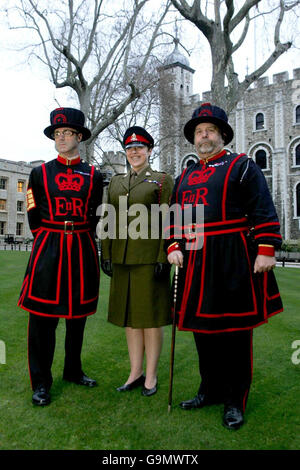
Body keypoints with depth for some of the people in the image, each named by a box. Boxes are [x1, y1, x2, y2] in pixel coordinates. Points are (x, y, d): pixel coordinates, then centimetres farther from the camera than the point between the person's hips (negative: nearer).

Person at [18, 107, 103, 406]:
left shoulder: (94, 176, 7)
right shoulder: (40, 173, 5)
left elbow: (95, 217, 12)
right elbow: (33, 217, 7)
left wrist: (78, 237, 8)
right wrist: (48, 242, 6)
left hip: (82, 251, 2)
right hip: (47, 250, -1)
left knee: (78, 313, 11)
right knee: (42, 314, 1)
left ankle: (73, 371, 30)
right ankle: (41, 382, 16)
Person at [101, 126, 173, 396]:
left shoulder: (163, 180, 2)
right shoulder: (115, 182, 15)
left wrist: (164, 258, -13)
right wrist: (106, 254, 6)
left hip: (150, 257, -5)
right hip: (122, 258, 5)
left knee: (152, 315, 3)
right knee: (129, 315, 11)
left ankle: (151, 376, 17)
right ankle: (135, 373, 24)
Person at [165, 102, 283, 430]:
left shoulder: (242, 166, 2)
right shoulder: (185, 177, 18)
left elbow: (264, 212, -6)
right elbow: (174, 217, 18)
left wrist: (266, 250, -14)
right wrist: (173, 247, 3)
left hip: (232, 261, -5)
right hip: (194, 263, 6)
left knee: (234, 329, 4)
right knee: (203, 327, 13)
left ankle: (234, 401, 20)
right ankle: (210, 391, 31)